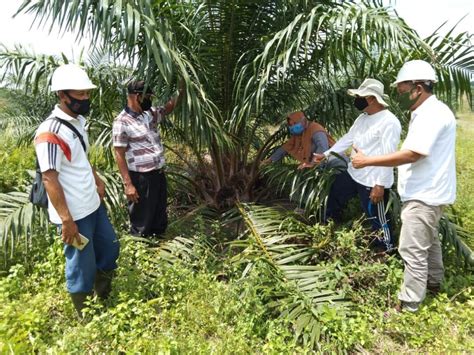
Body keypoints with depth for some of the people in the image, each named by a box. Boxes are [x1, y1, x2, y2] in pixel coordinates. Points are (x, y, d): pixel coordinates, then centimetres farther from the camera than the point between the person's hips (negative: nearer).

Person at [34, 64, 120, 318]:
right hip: (74, 214, -9)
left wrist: (97, 180, 19)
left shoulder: (78, 121, 6)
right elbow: (49, 180, -22)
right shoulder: (50, 132, -22)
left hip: (93, 204, 9)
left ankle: (103, 301, 44)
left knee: (109, 249, 22)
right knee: (82, 267, 7)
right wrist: (67, 220, -21)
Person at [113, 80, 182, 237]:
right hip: (141, 178, -8)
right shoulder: (122, 122, -16)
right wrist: (128, 184, -19)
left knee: (160, 217, 22)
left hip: (159, 173, 8)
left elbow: (168, 108, 23)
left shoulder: (150, 113, 5)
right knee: (142, 221, 7)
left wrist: (180, 92, 6)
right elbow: (119, 155, -16)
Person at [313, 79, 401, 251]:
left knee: (378, 219, 3)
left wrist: (380, 185, -24)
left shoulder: (389, 122, -20)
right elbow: (348, 139, 14)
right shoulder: (362, 118, 8)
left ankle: (386, 251, 25)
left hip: (373, 182, -9)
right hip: (352, 174, 10)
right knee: (333, 198, 24)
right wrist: (326, 154, 10)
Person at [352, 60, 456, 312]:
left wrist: (368, 161, -24)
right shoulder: (425, 113, 14)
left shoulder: (433, 114, -20)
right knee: (429, 240, 25)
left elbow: (411, 154, -28)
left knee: (413, 250, -5)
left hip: (424, 195, -11)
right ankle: (434, 281, 44)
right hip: (426, 192, 11)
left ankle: (409, 305, 5)